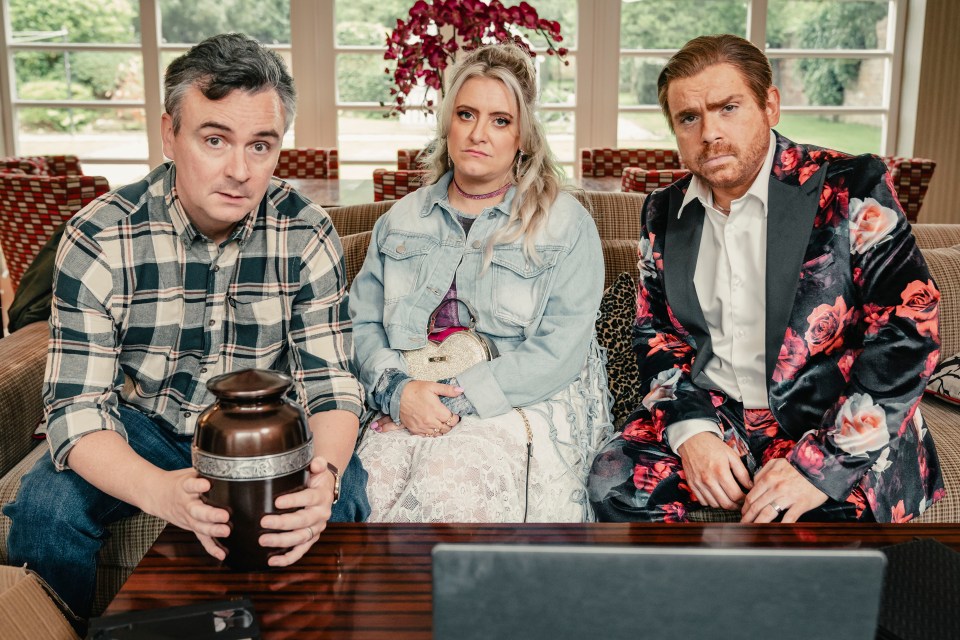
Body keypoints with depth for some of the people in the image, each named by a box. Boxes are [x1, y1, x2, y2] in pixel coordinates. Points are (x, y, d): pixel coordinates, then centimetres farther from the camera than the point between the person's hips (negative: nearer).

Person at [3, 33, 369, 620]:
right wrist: (163, 492, -44)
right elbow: (77, 407, -22)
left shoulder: (307, 234, -15)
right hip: (141, 428, 0)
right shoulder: (99, 240, -19)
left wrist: (323, 475, -40)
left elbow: (332, 380, -16)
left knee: (344, 498, -26)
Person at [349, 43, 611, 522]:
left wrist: (459, 400, -16)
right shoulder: (401, 221, 18)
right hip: (410, 407, 3)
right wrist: (397, 389, -10)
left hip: (527, 405, -2)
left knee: (448, 480, -33)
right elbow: (363, 322, 11)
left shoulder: (566, 225, 4)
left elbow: (559, 351, -7)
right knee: (371, 479, -30)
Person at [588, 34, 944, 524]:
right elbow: (656, 332, 12)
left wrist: (823, 463, -19)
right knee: (613, 481, -19)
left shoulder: (850, 189, -8)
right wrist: (690, 428, -7)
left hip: (842, 433, -4)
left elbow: (908, 330, -13)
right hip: (713, 418, 4)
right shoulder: (663, 212, 8)